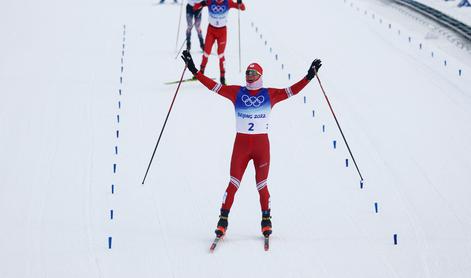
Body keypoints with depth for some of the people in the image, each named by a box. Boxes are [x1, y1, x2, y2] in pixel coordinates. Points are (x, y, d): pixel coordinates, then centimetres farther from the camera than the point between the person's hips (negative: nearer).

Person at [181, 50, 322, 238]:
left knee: (261, 184, 5)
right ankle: (223, 220, 2)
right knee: (233, 183, -4)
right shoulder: (237, 93, 4)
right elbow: (214, 86, 1)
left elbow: (292, 90, -2)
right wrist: (195, 71, -5)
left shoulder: (270, 94, 3)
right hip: (241, 144, 0)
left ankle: (266, 220, 19)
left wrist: (309, 77, -11)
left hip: (262, 144, 0)